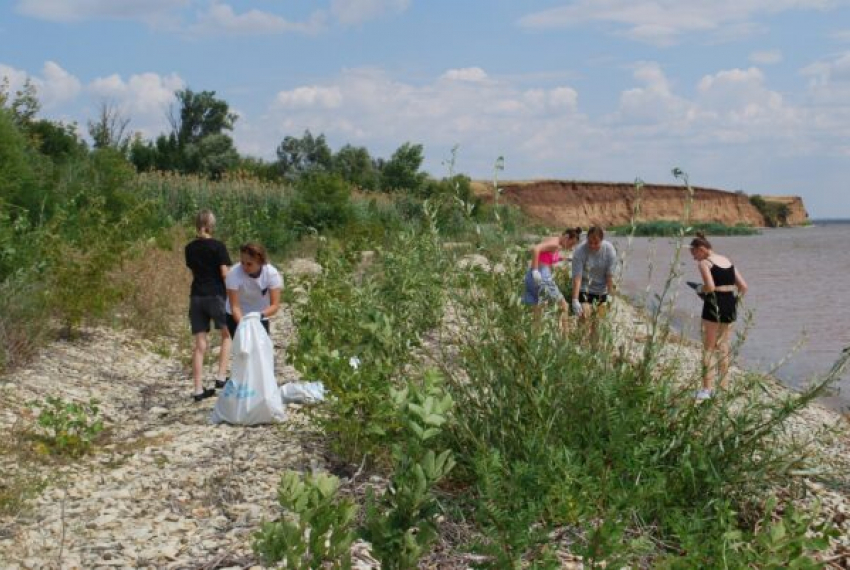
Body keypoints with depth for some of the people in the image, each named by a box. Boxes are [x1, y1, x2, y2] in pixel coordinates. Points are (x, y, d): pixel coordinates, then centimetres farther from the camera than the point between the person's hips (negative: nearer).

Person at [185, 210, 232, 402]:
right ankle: (221, 377, 4)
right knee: (227, 335, 15)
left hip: (196, 297, 4)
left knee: (199, 345, 4)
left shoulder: (190, 248, 8)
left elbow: (193, 272, 14)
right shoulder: (218, 246, -8)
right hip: (215, 295, -4)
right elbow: (225, 273, -10)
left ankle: (199, 390, 4)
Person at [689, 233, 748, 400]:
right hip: (730, 305, 7)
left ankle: (707, 389, 1)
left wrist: (700, 289, -2)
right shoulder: (728, 262, 14)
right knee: (723, 346, 17)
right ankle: (724, 385, 22)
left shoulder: (704, 263, -8)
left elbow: (710, 287, -22)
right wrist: (735, 301, 17)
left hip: (714, 305, -7)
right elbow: (743, 287, 11)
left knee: (709, 348, 2)